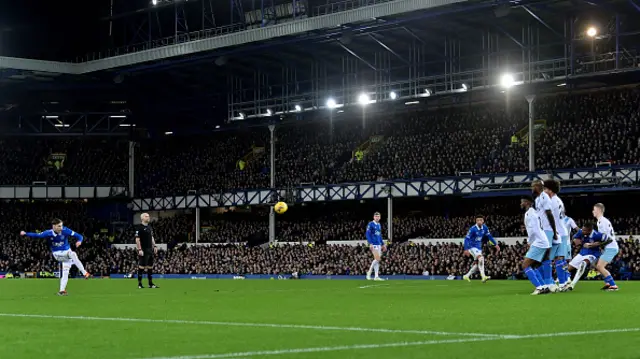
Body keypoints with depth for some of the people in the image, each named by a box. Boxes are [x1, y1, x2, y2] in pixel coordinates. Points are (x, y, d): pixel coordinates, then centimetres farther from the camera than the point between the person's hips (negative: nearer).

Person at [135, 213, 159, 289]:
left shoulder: (149, 227, 15)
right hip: (143, 250, -8)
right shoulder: (139, 227, -9)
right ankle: (139, 284, -1)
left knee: (150, 266, 8)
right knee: (141, 266, -5)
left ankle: (151, 283, 13)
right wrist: (139, 249, -18)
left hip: (150, 249, 8)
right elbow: (137, 239, -13)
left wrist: (154, 246, 14)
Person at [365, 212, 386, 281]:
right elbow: (367, 234, -12)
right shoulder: (371, 224, -7)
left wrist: (383, 244, 22)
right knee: (377, 259, -15)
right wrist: (370, 243, -21)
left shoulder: (379, 225, 16)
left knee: (377, 260, 5)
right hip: (373, 244, -8)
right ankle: (369, 273, -3)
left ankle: (376, 276, 6)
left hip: (379, 244, 8)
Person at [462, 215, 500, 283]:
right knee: (481, 258, -27)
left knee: (477, 264, 9)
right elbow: (467, 238, -18)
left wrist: (496, 244, 8)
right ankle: (483, 276, -31)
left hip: (479, 248, 7)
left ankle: (467, 276, 27)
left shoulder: (485, 228, -2)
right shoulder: (472, 229, -20)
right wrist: (466, 249, -26)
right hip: (472, 247, -7)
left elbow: (489, 236, 11)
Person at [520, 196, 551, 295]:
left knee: (525, 265, -12)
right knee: (532, 266, 16)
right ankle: (544, 287, 8)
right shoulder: (533, 212, 21)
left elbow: (532, 230, -18)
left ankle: (539, 287, -20)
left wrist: (529, 242, -4)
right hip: (542, 243, 10)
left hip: (538, 243, -10)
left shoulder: (529, 213, -10)